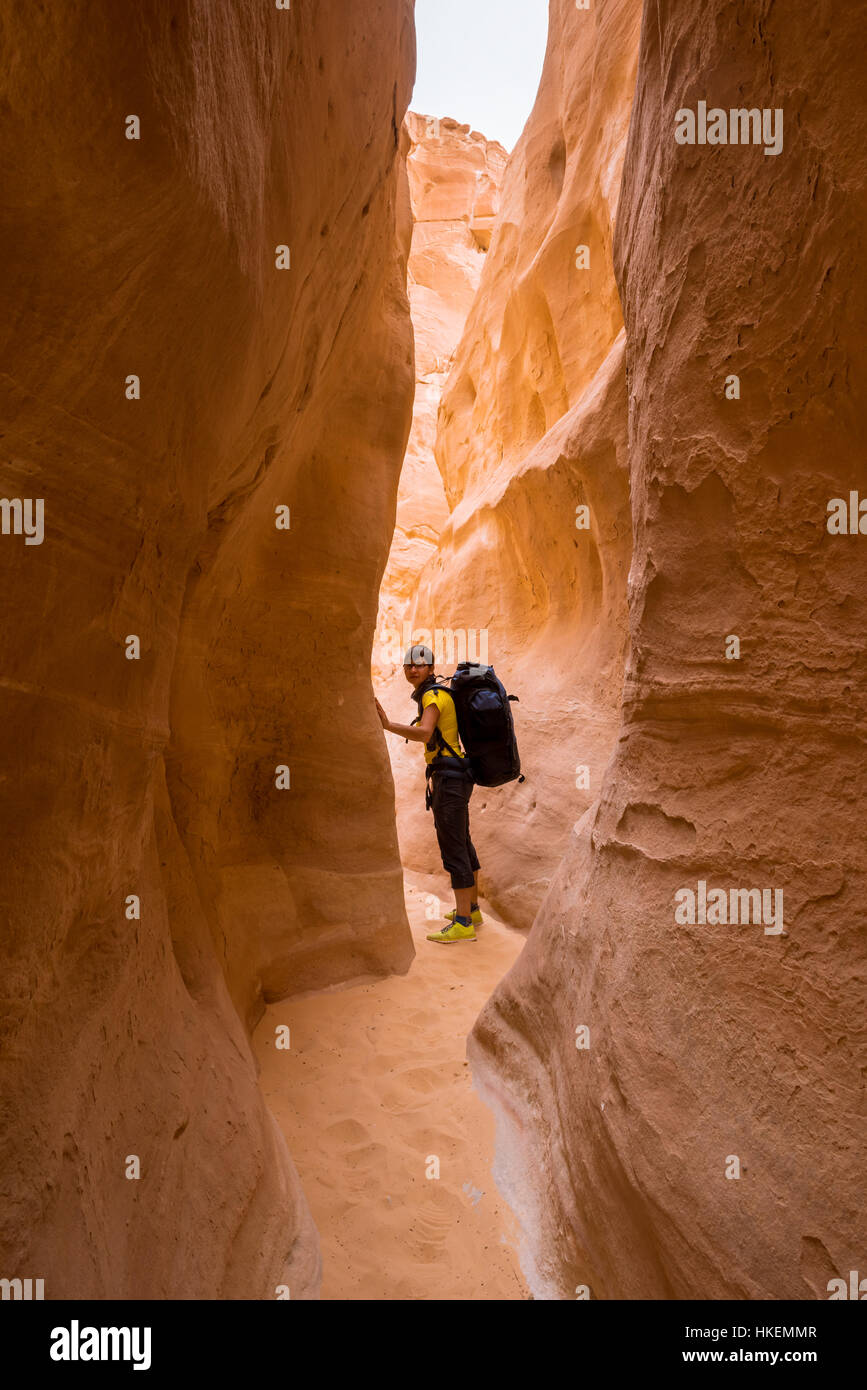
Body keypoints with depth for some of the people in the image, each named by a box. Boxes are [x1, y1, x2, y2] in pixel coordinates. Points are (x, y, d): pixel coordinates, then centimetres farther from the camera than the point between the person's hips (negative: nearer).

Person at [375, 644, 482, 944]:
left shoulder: (433, 695, -12)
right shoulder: (434, 695, 19)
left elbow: (423, 733, -30)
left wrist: (388, 725, -42)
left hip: (448, 778, -11)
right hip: (453, 776, 11)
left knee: (453, 849, -9)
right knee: (462, 844, 17)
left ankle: (463, 924, -6)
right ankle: (472, 909, 29)